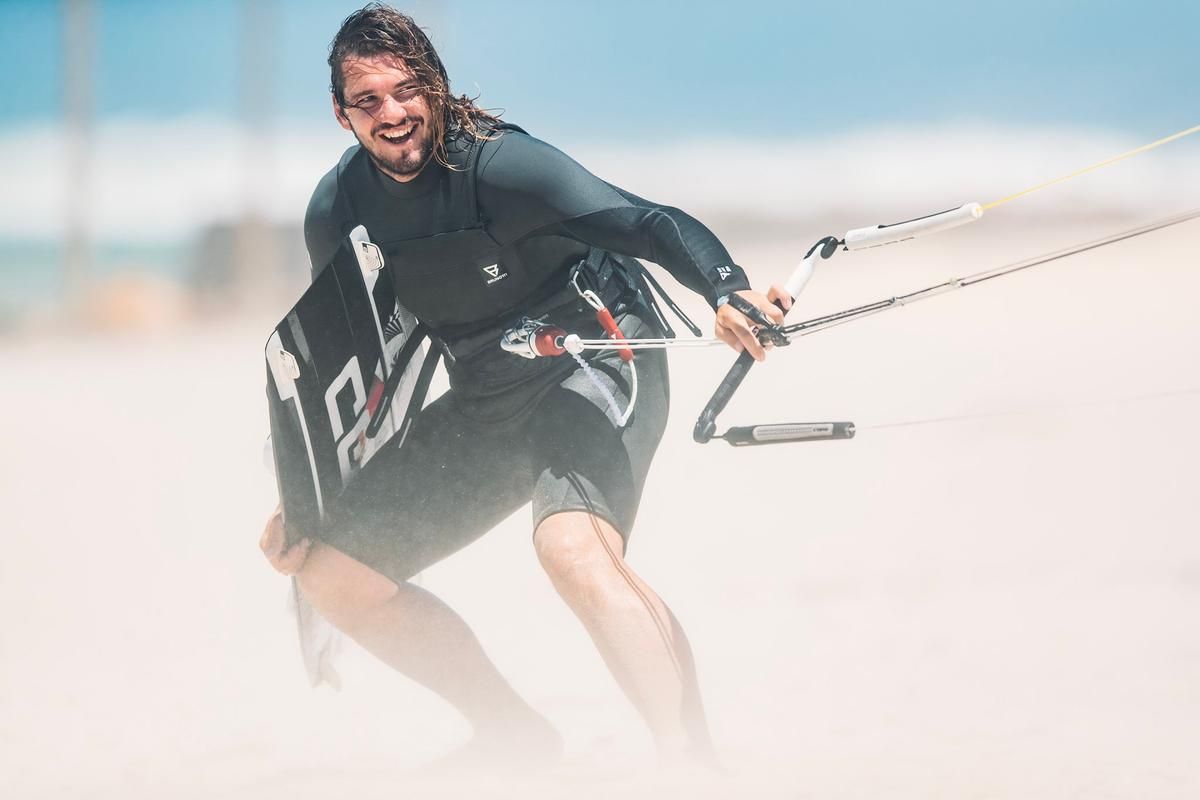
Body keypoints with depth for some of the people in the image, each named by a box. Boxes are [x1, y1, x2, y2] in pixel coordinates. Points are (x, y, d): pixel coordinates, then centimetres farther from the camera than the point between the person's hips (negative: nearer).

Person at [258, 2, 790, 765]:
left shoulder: (497, 163, -23)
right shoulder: (338, 211, -3)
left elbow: (650, 223, -33)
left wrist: (728, 290, -52)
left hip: (596, 359, -7)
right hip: (486, 400, 8)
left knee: (572, 546, -36)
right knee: (333, 577, 4)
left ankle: (694, 763, -35)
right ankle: (514, 736, 16)